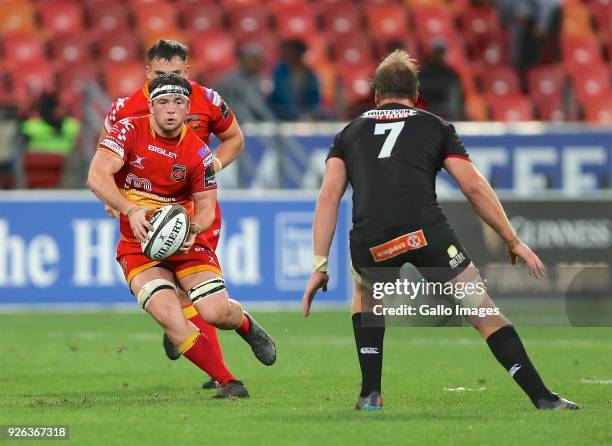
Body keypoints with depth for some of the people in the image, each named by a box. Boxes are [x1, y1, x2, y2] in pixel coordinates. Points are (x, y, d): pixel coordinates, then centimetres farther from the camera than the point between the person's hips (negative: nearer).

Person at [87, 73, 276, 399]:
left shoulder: (198, 152, -9)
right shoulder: (129, 131, -12)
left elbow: (206, 208, -3)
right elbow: (97, 176, -24)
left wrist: (192, 229, -25)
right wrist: (130, 210, -38)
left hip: (185, 239, 1)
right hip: (138, 245, 0)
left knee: (216, 313, -14)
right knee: (168, 315, -22)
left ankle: (247, 324, 27)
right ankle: (229, 382, -11)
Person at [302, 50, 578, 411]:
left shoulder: (350, 133, 27)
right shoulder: (436, 127, 23)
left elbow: (329, 198, 16)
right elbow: (474, 187, 14)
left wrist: (320, 266, 14)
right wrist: (514, 242, 20)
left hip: (370, 242, 2)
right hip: (426, 230, -2)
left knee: (366, 293, 35)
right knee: (485, 312, 9)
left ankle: (370, 394, 23)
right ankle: (543, 398, 2)